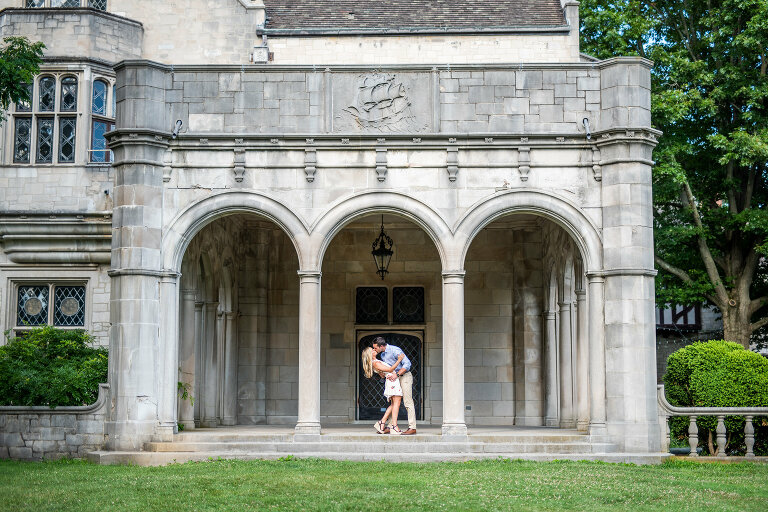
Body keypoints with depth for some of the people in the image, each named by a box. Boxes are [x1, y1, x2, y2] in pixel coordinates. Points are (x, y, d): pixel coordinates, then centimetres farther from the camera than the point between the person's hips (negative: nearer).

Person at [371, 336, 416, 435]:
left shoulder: (395, 350, -17)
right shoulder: (382, 355, 11)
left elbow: (407, 364, -22)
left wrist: (397, 374, -25)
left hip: (405, 376, -9)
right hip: (396, 378, 9)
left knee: (408, 402, -11)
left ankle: (412, 428, -12)